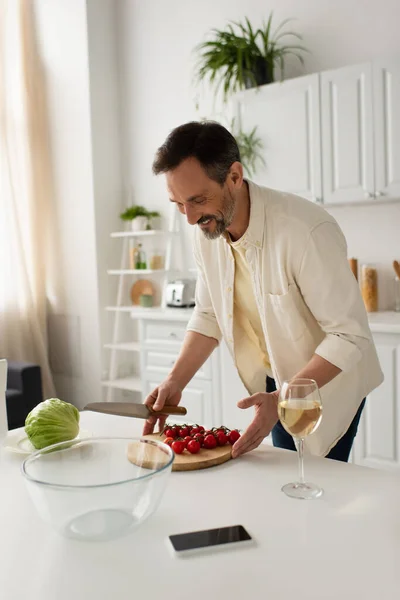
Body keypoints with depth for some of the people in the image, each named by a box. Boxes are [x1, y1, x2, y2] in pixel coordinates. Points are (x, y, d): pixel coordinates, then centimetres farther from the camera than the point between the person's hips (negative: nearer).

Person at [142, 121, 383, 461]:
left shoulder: (306, 230, -31)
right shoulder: (206, 230, -10)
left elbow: (349, 336, -27)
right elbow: (209, 315, 1)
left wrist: (282, 401, -33)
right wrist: (175, 382, -10)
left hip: (329, 382, -5)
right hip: (275, 381, 6)